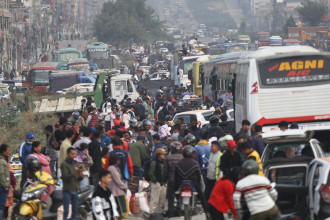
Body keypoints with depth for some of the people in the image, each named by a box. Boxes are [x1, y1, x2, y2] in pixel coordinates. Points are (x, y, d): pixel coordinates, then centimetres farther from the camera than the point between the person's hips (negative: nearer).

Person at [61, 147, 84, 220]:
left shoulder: (75, 163, 11)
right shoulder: (64, 164, -9)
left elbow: (78, 178, 14)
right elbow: (65, 177, -19)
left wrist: (81, 176, -10)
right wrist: (75, 172, -30)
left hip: (75, 190, 6)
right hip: (67, 191, -6)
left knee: (75, 210, 12)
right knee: (66, 211, -4)